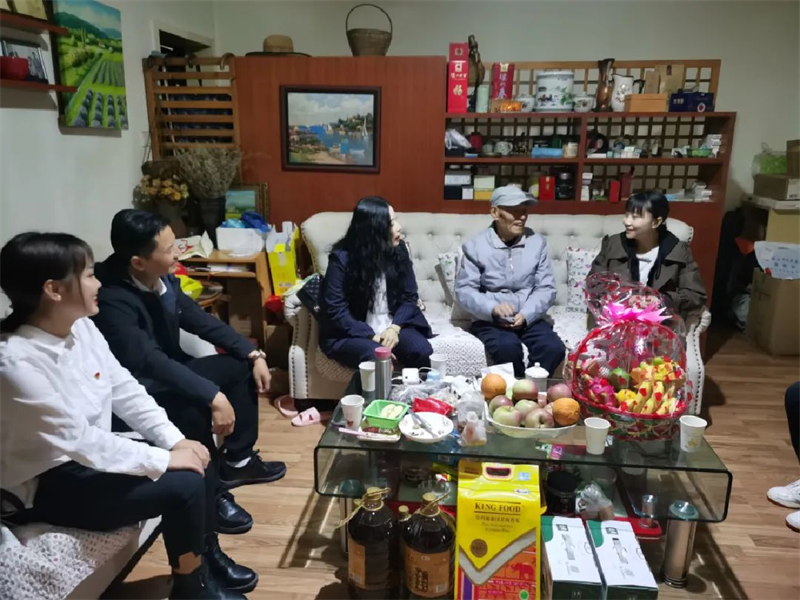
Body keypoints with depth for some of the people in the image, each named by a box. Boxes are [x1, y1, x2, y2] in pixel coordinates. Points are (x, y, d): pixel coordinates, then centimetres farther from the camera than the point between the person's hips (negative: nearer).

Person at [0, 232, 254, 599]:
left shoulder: (80, 326, -3)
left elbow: (125, 390, 1)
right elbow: (77, 441, -28)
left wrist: (175, 441, -8)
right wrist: (164, 459, -23)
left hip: (87, 452, 8)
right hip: (45, 485, -8)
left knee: (197, 459, 0)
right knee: (184, 485, -20)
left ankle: (207, 557, 22)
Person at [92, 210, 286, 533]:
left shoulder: (163, 277, -5)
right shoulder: (113, 301, -30)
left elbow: (199, 320, 3)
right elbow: (149, 360, -40)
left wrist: (253, 354, -5)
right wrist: (213, 395, -46)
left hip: (167, 370, 9)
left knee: (240, 366, 4)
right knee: (195, 404, -35)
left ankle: (237, 461, 15)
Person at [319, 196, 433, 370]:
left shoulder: (399, 250, 0)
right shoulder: (342, 258, -13)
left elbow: (410, 296, 3)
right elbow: (336, 310, -13)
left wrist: (395, 327, -15)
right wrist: (371, 336, -21)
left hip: (393, 325, 4)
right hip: (352, 333, -3)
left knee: (423, 351, -24)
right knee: (376, 358, -34)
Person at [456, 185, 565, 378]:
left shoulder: (537, 242, 5)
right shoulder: (475, 246, -3)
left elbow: (546, 288, 2)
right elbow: (464, 291, -7)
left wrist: (526, 315, -16)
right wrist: (493, 308, -26)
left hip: (529, 318, 3)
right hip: (489, 320, -2)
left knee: (554, 348, -25)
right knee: (508, 348, -33)